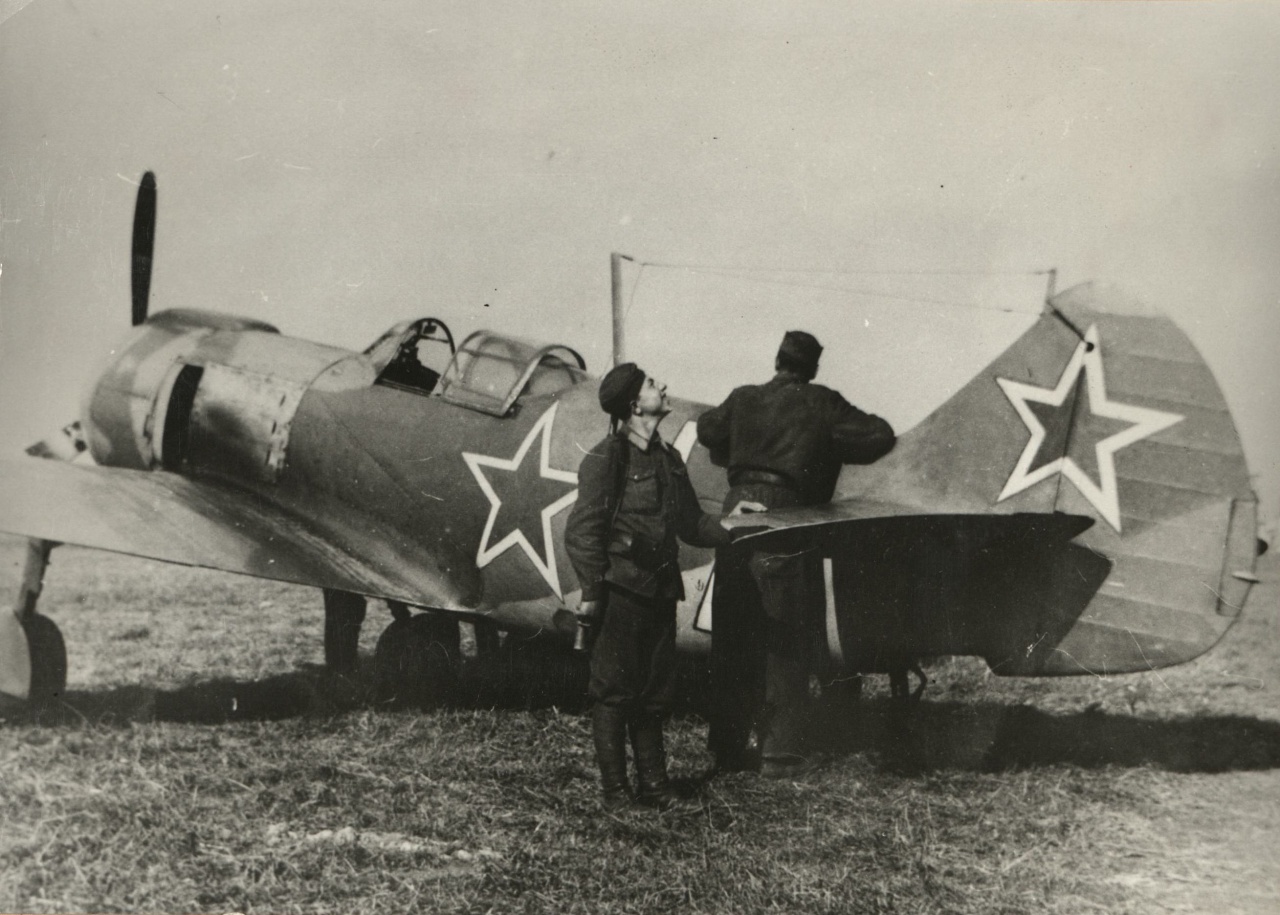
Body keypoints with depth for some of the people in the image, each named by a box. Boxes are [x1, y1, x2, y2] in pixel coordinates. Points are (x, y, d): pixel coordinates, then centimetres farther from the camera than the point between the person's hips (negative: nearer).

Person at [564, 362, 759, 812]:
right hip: (620, 591, -7)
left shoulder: (668, 459, 14)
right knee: (614, 692, 0)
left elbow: (691, 523, 20)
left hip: (660, 592, 7)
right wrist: (592, 594, -15)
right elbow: (582, 532, -12)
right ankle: (615, 790, 9)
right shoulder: (605, 459, -9)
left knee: (655, 694, 13)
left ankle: (654, 784, 22)